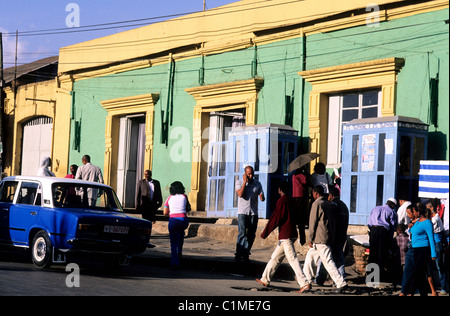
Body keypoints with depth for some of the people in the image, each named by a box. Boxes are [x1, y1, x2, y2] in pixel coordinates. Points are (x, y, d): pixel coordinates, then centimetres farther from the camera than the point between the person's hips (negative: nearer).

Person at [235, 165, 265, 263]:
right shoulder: (239, 182, 2)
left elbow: (263, 199, 5)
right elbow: (240, 194, -14)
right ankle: (238, 254, -8)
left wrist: (262, 197, -20)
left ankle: (245, 254, 9)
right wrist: (245, 182, -12)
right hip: (242, 212, -3)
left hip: (253, 213, 3)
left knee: (251, 235, 0)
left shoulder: (258, 184, 9)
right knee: (242, 233, -13)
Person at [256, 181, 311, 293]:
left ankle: (305, 284, -17)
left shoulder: (282, 200, -10)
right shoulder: (290, 201, 15)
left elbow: (275, 218, -13)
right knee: (275, 258, 17)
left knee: (292, 259, -12)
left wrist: (265, 233, -7)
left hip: (285, 235, -9)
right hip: (292, 234, 9)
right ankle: (265, 280, 25)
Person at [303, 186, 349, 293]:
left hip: (319, 239, -9)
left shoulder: (316, 204, -12)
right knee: (310, 256, 22)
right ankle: (308, 278, 32)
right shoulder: (328, 204, 12)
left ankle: (341, 283, -13)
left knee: (328, 262, -9)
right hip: (327, 237, 9)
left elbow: (313, 222, -12)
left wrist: (311, 239, -7)